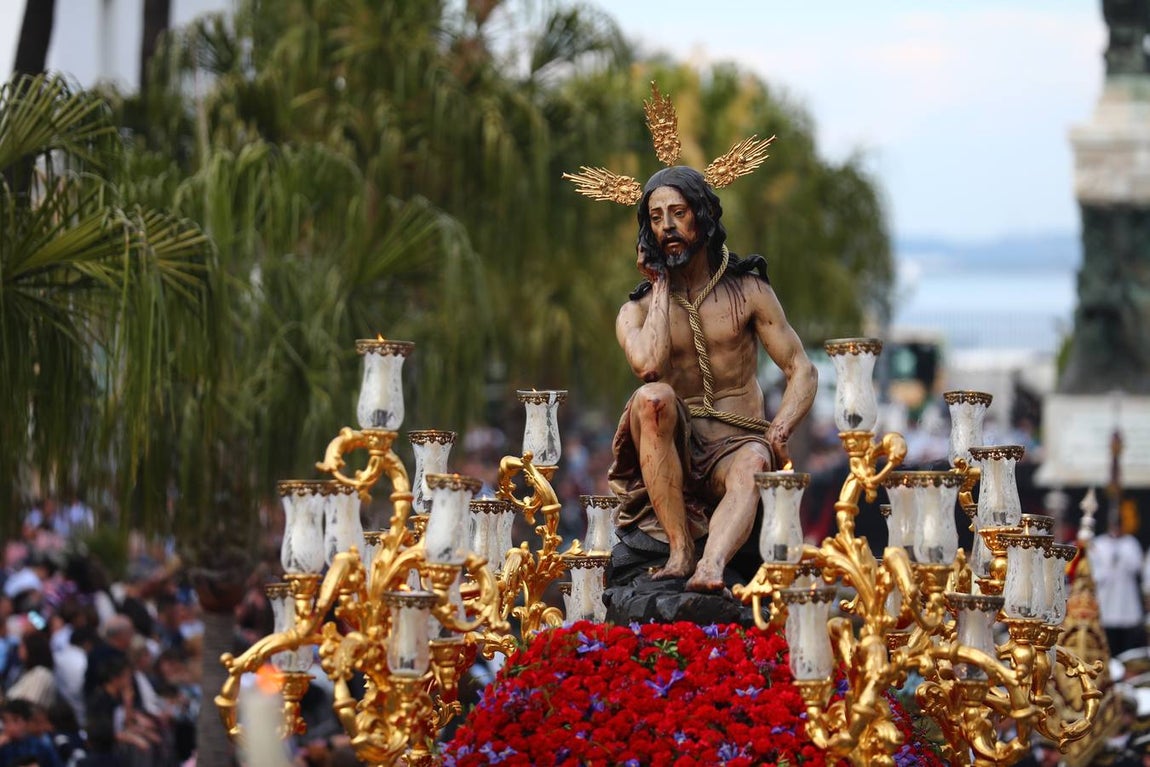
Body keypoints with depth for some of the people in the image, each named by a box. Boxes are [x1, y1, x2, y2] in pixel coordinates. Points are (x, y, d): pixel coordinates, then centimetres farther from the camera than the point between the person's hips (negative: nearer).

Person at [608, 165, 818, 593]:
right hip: (673, 451, 1)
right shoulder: (637, 311, 9)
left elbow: (802, 372, 5)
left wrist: (777, 434, -14)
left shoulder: (748, 292, 10)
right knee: (652, 397, -32)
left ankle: (711, 567, -66)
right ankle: (680, 551, -37)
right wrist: (661, 286, -2)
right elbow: (647, 365, -15)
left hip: (734, 445, -1)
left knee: (752, 465, -37)